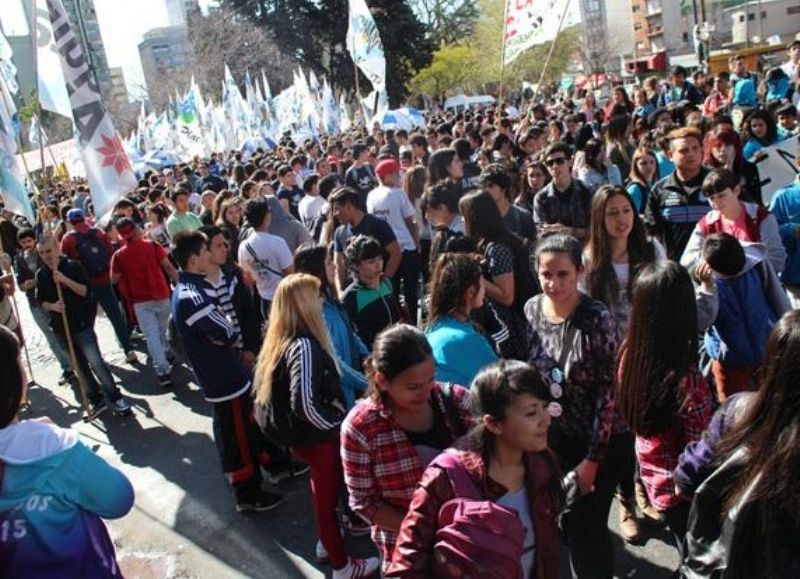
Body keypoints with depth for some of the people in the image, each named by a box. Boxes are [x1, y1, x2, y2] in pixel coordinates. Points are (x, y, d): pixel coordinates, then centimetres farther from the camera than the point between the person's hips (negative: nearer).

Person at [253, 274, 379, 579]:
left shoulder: (281, 339, -2)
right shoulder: (304, 346, -30)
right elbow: (305, 404, -37)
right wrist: (337, 423, -19)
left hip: (297, 431, 8)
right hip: (314, 435, -8)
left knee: (322, 487, 27)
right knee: (327, 493, 9)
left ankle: (326, 541, 47)